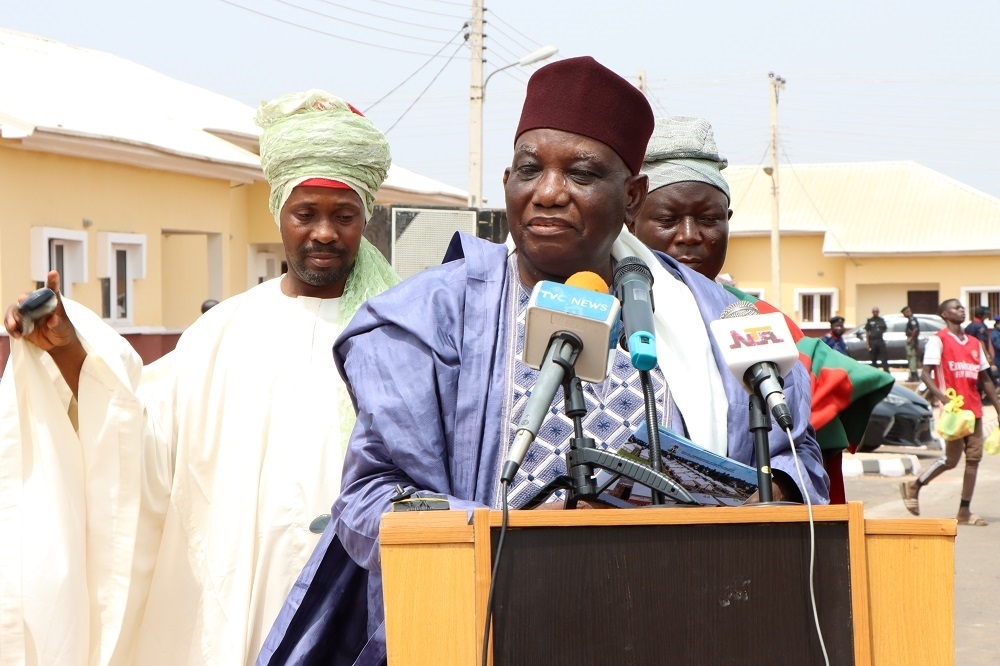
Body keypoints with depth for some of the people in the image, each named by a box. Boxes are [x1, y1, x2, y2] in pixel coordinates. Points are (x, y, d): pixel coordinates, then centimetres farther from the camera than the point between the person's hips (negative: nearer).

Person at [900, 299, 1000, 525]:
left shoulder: (974, 343, 15)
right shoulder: (938, 339, -4)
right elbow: (925, 374, -11)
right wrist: (943, 397, -25)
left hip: (973, 409, 6)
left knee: (974, 458, 1)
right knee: (951, 459, -6)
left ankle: (965, 511, 5)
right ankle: (914, 486, 14)